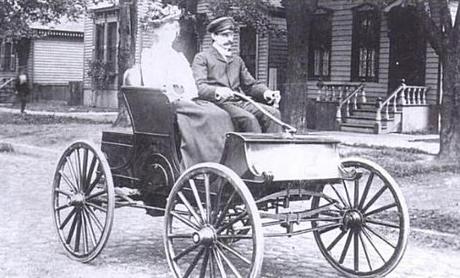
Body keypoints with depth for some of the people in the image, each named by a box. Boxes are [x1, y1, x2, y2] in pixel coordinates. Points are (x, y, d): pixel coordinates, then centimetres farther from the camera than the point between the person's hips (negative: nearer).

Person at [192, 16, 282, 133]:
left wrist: (266, 92, 0)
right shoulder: (202, 58, 5)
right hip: (219, 104, -6)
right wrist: (217, 91, -31)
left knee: (273, 113, -19)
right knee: (249, 119, -33)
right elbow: (199, 87, -9)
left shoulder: (237, 60, 26)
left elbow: (251, 85, 23)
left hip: (240, 103, 6)